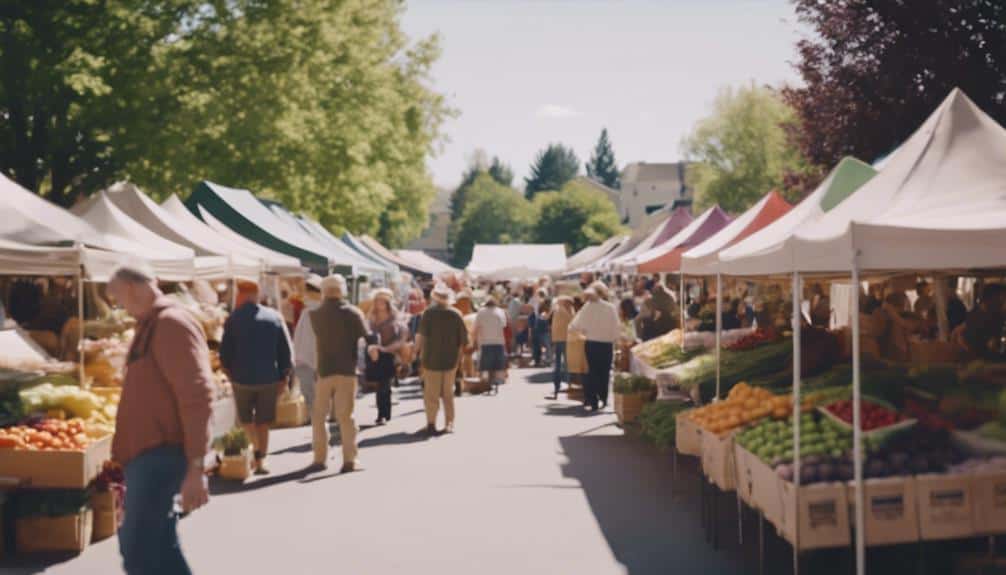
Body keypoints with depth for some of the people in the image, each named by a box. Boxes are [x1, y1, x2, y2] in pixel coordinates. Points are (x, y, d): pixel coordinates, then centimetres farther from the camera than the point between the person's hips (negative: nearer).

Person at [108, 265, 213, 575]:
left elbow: (196, 396, -21)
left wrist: (195, 467, -25)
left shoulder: (171, 323, -14)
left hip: (161, 454, -10)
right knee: (158, 548, 14)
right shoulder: (151, 326, 18)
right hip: (148, 453, 10)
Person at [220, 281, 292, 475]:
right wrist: (284, 378, 8)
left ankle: (258, 448, 2)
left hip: (242, 378, -1)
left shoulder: (233, 319, -6)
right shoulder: (275, 317, 0)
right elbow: (286, 351, 1)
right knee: (263, 422, 10)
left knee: (245, 418, 18)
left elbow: (225, 354, -3)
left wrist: (231, 375, 13)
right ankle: (260, 461, 7)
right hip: (269, 379, 1)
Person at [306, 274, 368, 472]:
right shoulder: (354, 313, -8)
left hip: (324, 371, 2)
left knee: (318, 416, 14)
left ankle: (320, 458, 13)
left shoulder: (314, 315, 0)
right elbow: (367, 337, -8)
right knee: (346, 416, 1)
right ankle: (350, 459, -4)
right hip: (347, 370, -1)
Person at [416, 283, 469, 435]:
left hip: (432, 359, -3)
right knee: (448, 393, 14)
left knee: (431, 394, 4)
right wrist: (458, 356, 10)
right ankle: (449, 423, 11)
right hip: (450, 360, 3)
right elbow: (464, 339, 0)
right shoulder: (455, 314, -1)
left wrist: (421, 352, 1)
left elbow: (422, 335, -12)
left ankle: (431, 424, -2)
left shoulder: (429, 312, -8)